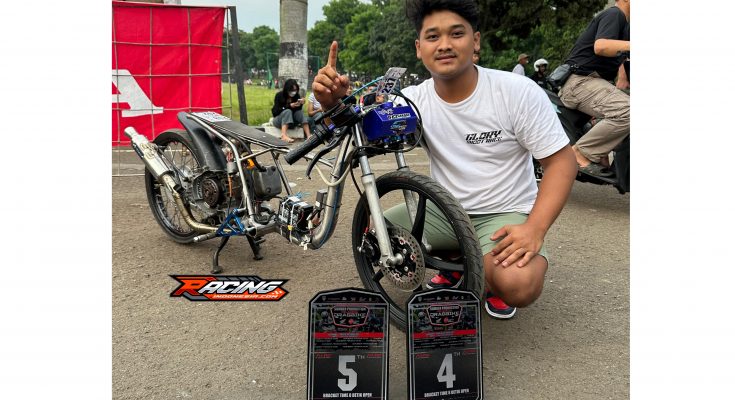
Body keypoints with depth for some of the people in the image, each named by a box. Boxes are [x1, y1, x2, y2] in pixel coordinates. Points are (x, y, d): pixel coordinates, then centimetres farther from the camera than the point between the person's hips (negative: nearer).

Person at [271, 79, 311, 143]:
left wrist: (300, 104, -30)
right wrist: (289, 106, -31)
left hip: (291, 122, 3)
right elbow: (276, 111, -20)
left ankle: (308, 135, -39)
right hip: (278, 120, -3)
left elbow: (298, 110, -10)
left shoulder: (297, 96, -4)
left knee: (300, 112, -24)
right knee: (287, 111, -32)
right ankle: (283, 135, -51)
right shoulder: (279, 95, -13)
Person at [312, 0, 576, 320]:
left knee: (518, 286, -32)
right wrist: (333, 103, -34)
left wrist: (534, 229, -27)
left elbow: (561, 161, -13)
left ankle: (491, 282, 7)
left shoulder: (518, 91, -14)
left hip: (505, 215, -4)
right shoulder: (413, 100, -5)